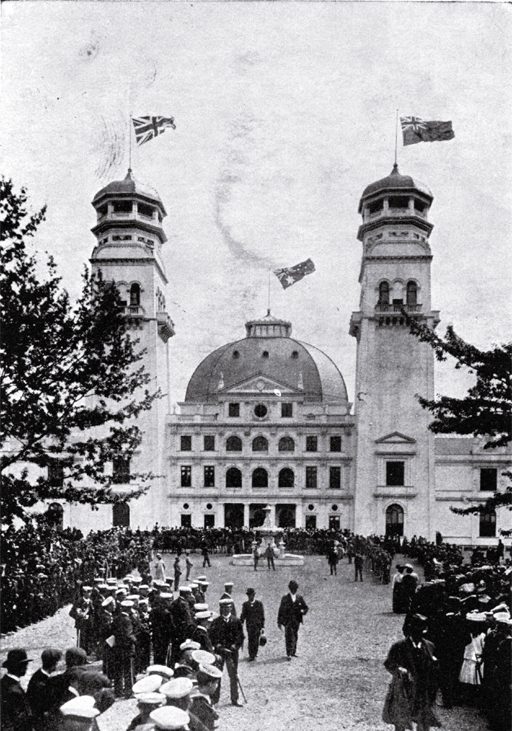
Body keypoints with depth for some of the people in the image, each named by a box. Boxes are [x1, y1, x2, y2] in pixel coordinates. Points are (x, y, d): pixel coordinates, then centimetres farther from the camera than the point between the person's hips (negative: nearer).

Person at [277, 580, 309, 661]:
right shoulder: (285, 598, -1)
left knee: (295, 637, 12)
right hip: (287, 621, -3)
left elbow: (306, 607, 10)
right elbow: (281, 610, 0)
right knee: (289, 637, -10)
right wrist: (279, 622, -2)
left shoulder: (299, 598, 6)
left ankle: (293, 652, 26)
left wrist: (302, 611, -14)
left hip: (296, 621, 3)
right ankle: (288, 655, -11)